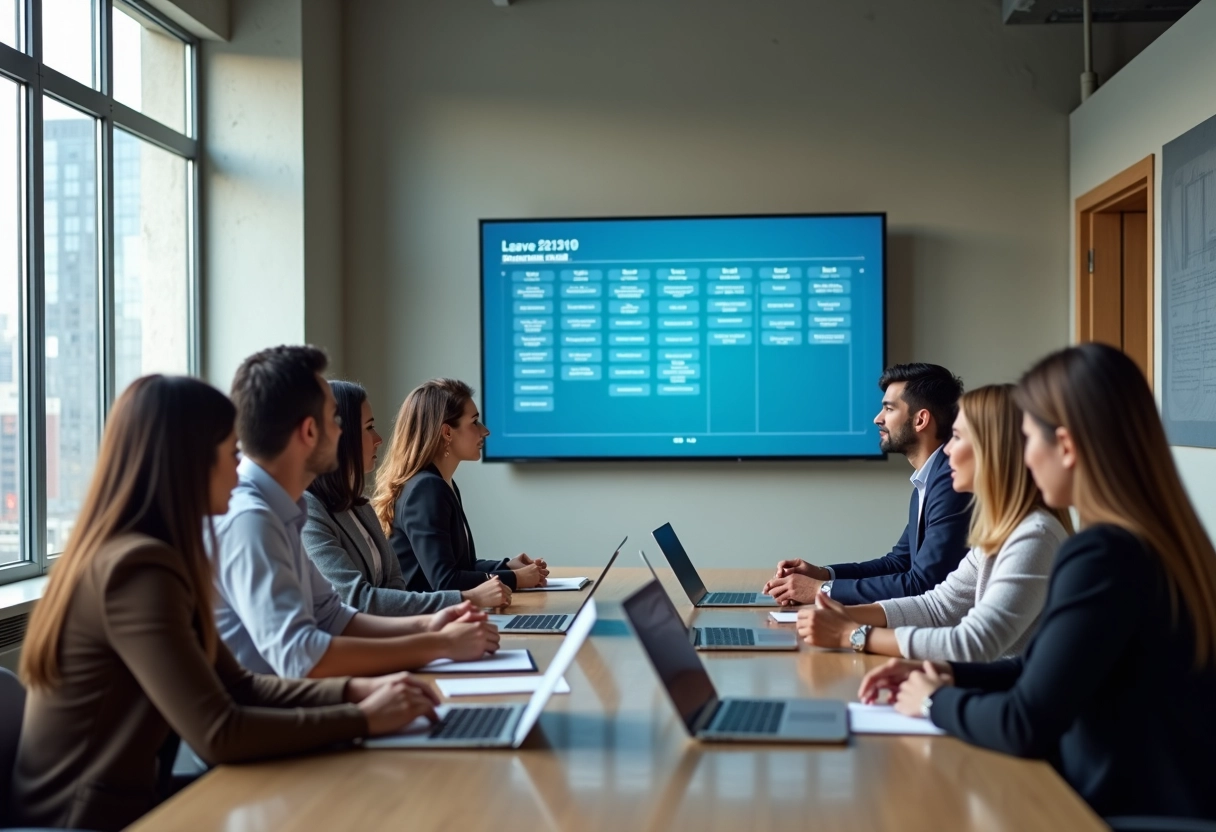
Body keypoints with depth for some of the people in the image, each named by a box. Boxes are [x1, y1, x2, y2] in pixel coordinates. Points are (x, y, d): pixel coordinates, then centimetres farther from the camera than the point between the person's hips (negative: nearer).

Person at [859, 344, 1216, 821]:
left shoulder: (1103, 555, -22)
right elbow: (1052, 672, 16)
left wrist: (936, 702, -5)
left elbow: (1027, 726, -21)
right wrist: (946, 674, 9)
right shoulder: (1164, 542, 6)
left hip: (1131, 812, -8)